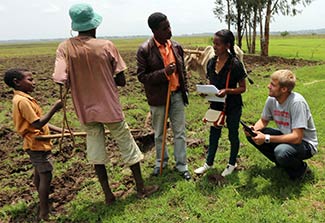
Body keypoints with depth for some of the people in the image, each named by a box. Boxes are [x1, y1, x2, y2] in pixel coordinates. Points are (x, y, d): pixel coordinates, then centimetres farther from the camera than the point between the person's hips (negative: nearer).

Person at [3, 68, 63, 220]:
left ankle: (43, 202, 40)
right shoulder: (22, 100, -21)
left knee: (39, 175, 22)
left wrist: (60, 130, 7)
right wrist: (54, 108, -26)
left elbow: (39, 122, 12)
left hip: (36, 144, 10)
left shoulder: (24, 98, 11)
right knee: (46, 176, -4)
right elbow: (37, 124, -26)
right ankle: (44, 212, 6)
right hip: (37, 145, -10)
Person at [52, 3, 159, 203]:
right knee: (128, 146, 13)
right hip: (110, 108, -2)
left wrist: (80, 81, 1)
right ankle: (141, 188, 26)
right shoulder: (106, 46, -12)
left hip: (86, 110, 2)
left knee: (96, 150, 16)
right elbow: (121, 81, -9)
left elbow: (61, 80, -19)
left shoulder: (65, 48, -8)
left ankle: (108, 194, 25)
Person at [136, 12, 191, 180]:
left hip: (177, 95, 3)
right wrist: (164, 73, -24)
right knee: (159, 134, 14)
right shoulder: (144, 50, -13)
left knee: (180, 132, 8)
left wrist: (185, 91, 11)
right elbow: (141, 76, -13)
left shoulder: (176, 46, 1)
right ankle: (161, 161, 35)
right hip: (158, 98, -3)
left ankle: (182, 165, 21)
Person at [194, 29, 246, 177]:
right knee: (214, 133, 16)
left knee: (232, 134, 12)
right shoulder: (211, 62, -1)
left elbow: (242, 88, -12)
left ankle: (232, 164, 32)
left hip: (233, 105, -5)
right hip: (216, 104, 5)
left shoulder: (235, 64, -18)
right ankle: (209, 163, 31)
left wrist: (227, 91, -28)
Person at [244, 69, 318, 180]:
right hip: (285, 136, 7)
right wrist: (253, 129, -17)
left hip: (304, 143, -7)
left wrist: (267, 138, -33)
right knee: (251, 135, -8)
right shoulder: (272, 99, -11)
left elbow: (297, 137, -32)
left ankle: (301, 168, -1)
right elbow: (263, 121, 6)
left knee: (281, 151, -37)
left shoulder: (297, 102, -30)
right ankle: (283, 163, 7)